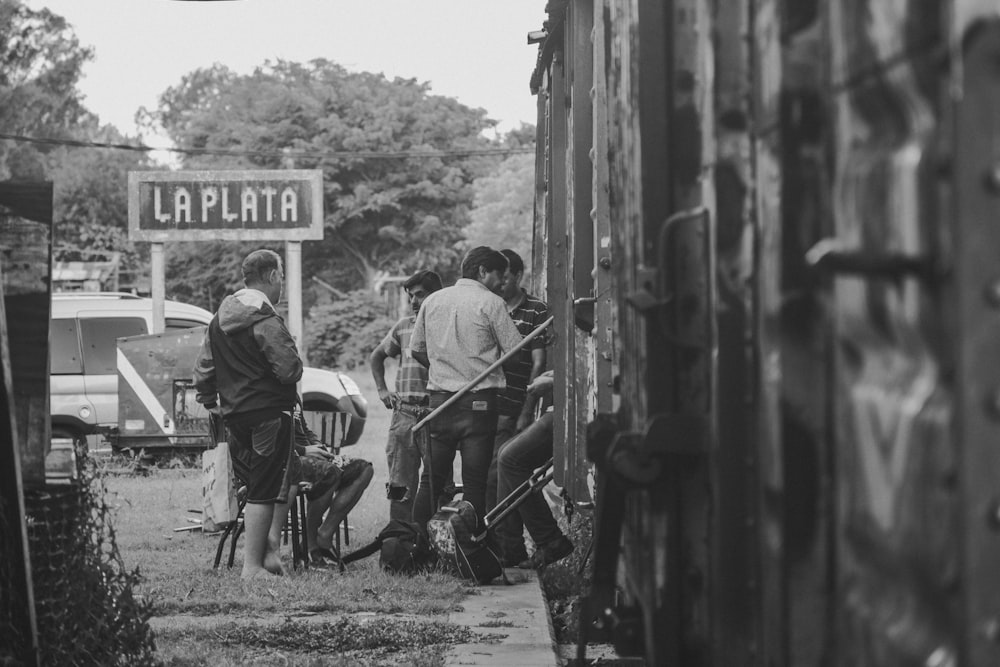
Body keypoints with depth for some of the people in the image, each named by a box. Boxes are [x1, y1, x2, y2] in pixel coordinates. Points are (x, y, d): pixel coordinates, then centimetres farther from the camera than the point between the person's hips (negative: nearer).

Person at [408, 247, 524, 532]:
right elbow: (515, 350, -7)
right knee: (475, 483, -1)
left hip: (439, 399, 5)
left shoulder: (433, 301, 10)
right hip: (479, 401, -5)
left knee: (431, 480, 10)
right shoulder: (490, 303, -6)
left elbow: (416, 349, 15)